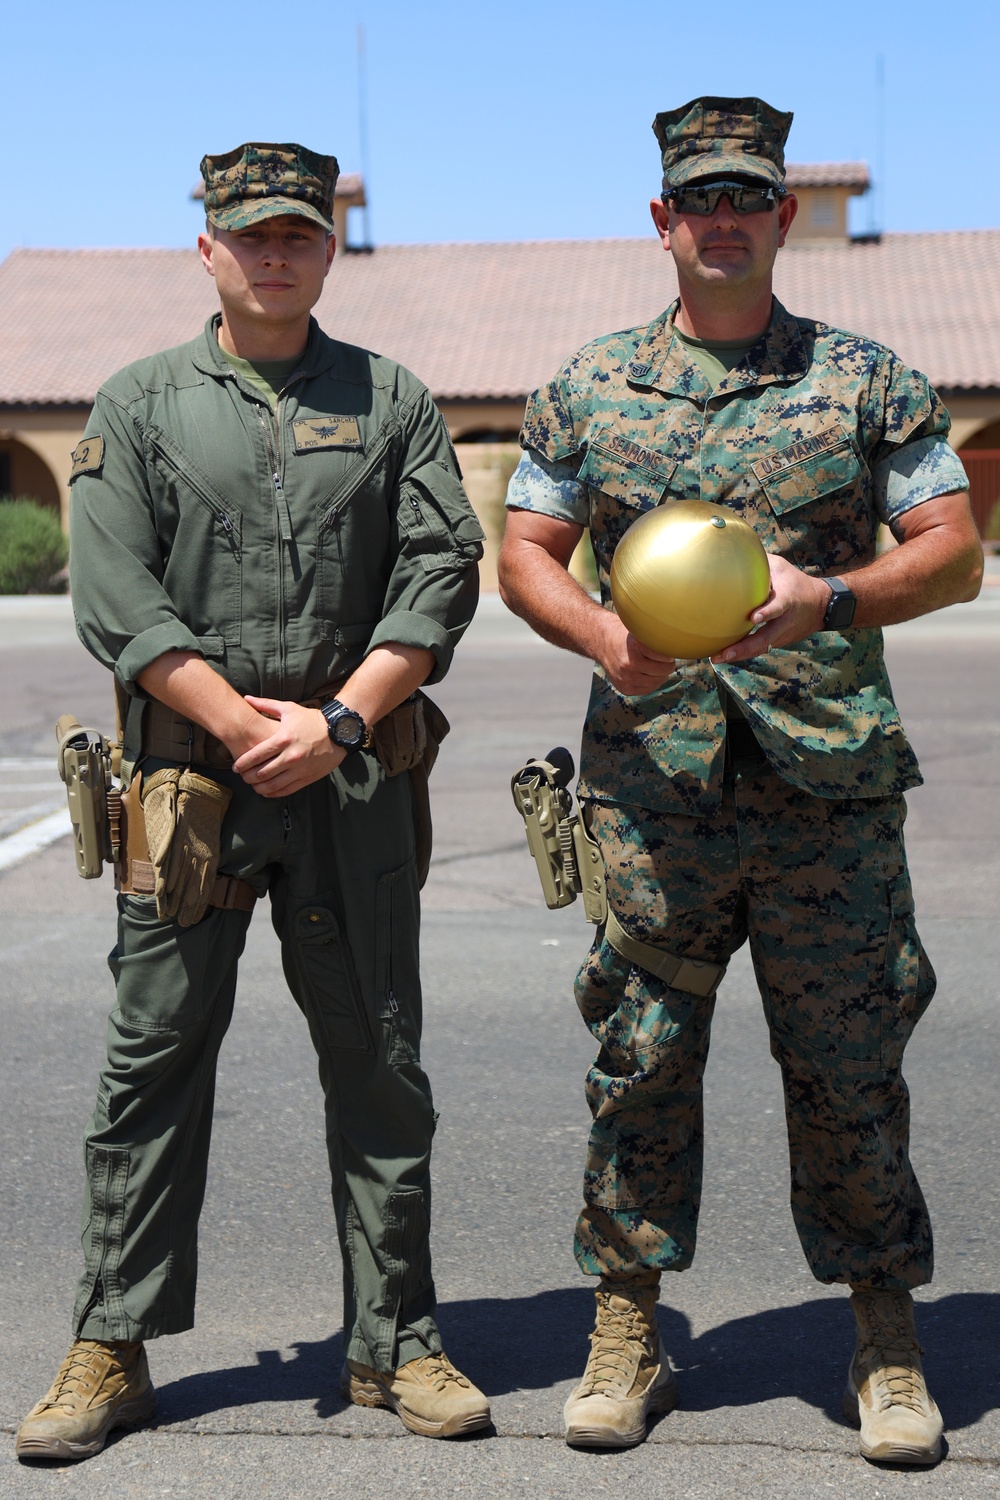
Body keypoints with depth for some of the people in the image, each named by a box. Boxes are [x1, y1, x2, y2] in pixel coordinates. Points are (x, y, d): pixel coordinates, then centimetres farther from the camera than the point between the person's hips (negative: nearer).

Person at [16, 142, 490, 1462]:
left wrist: (335, 723, -10)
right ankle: (112, 1352, 12)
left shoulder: (393, 402, 11)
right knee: (153, 1062, 2)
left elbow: (441, 573, 2)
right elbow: (117, 600, -2)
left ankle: (394, 1342, 16)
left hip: (358, 776, 1)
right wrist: (246, 727, -11)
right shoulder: (139, 405, 7)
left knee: (380, 1064, 5)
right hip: (191, 768, -1)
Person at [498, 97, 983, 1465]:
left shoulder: (866, 379, 7)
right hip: (653, 777, 1)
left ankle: (888, 1348, 18)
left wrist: (826, 599, -14)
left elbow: (954, 552, 4)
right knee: (641, 1057, 4)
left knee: (849, 1066, 4)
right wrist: (601, 633, -9)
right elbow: (524, 555, 12)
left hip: (832, 783, -1)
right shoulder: (587, 388, 10)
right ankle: (627, 1333, 18)